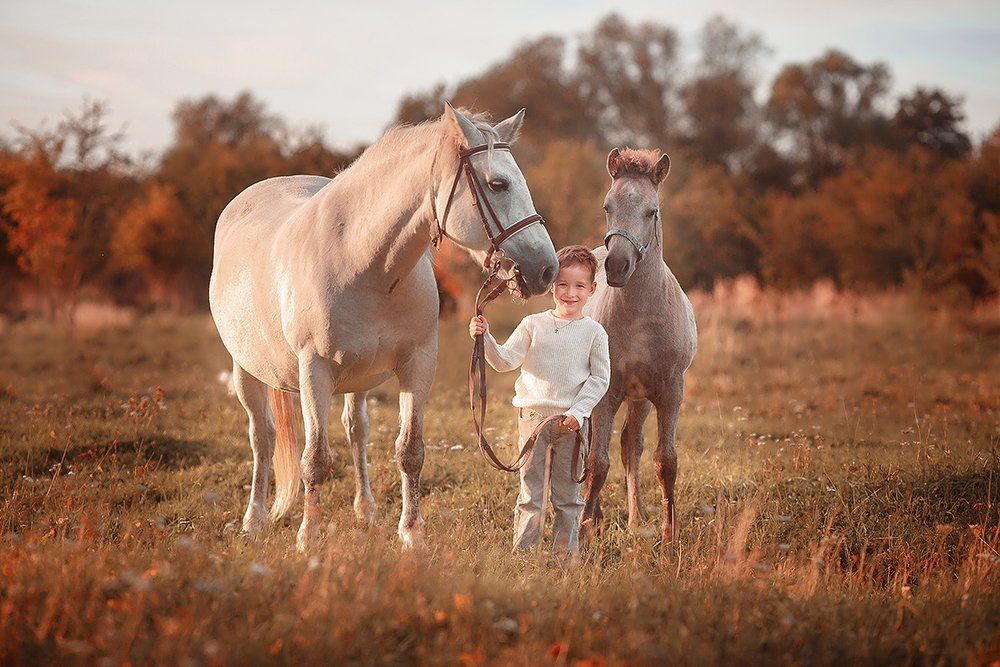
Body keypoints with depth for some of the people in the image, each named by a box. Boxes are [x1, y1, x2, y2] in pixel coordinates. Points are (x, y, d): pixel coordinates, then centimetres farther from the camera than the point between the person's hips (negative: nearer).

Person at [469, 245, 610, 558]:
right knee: (530, 489, 3)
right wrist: (485, 339, -16)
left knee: (568, 493, 6)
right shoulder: (533, 325, 4)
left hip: (572, 419, 0)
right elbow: (505, 361, 1)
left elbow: (600, 378, 0)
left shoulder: (594, 332, 1)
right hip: (533, 414, 0)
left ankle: (565, 552, 14)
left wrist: (578, 411, -11)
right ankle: (523, 552, 8)